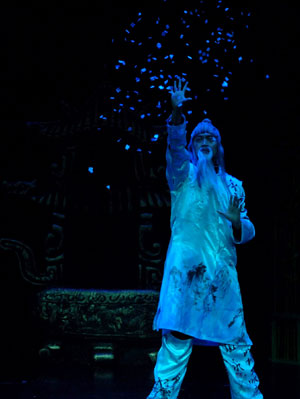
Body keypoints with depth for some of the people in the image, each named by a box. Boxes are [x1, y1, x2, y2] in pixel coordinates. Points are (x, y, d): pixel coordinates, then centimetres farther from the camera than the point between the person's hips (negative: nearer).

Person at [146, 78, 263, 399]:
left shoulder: (233, 185, 21)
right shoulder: (183, 174, 11)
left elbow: (247, 231, 19)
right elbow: (176, 146, -10)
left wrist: (237, 221, -5)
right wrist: (177, 113, -27)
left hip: (222, 269, 3)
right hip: (186, 265, -3)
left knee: (236, 340, 3)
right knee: (177, 335, -11)